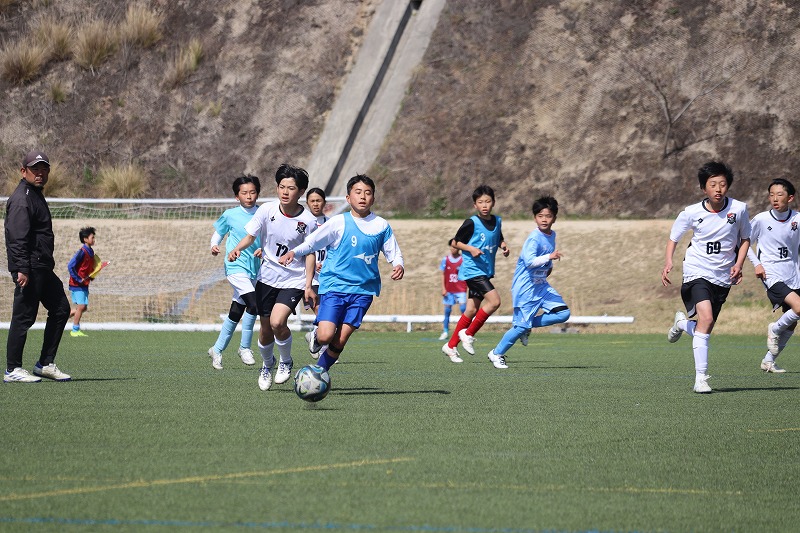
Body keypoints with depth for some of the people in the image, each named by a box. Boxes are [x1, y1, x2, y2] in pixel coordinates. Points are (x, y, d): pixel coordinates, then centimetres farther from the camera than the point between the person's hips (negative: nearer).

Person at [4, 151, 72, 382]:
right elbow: (17, 238, -21)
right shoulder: (21, 198, -13)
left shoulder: (36, 196, 19)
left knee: (61, 309, 11)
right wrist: (21, 269, -27)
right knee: (24, 316, -7)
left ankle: (46, 364, 15)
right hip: (29, 269, -10)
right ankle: (12, 370, -2)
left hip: (43, 268, 10)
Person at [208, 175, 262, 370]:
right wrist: (214, 245, -7)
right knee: (253, 303, -22)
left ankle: (217, 349, 25)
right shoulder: (230, 215, -1)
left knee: (236, 313, 10)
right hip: (236, 267, -4)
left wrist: (264, 249, -10)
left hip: (254, 269, 4)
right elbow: (218, 233, 12)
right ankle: (244, 348, -9)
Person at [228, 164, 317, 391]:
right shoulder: (267, 210, -8)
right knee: (266, 329, 6)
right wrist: (237, 249, -22)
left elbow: (310, 253, -3)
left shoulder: (308, 220, -11)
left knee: (277, 322, -23)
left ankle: (286, 361, 6)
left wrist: (308, 285, -6)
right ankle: (267, 366, 36)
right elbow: (250, 235, -1)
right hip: (267, 277, 2)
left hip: (294, 280, -2)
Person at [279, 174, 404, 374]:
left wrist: (398, 265, -8)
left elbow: (394, 253, 13)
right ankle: (316, 335, 19)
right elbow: (311, 242, 3)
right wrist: (293, 252, -15)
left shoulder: (381, 226, 5)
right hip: (334, 285, -2)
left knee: (340, 341, -5)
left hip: (363, 290, 2)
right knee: (325, 336, -17)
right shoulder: (339, 222, -1)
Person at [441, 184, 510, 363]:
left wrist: (504, 246, 4)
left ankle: (451, 346, 17)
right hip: (473, 270, -7)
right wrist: (471, 249, -20)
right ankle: (468, 334, -7)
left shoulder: (497, 221, 7)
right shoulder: (472, 223, -12)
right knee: (494, 300, -20)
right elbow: (456, 242, -5)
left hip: (485, 271, 7)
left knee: (472, 310, 8)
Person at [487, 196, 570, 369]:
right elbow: (529, 261, -32)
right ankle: (497, 354, 13)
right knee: (522, 326, -6)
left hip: (541, 285, 8)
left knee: (563, 313, -5)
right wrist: (550, 257, -35)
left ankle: (528, 325, 10)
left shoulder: (552, 235, 7)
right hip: (525, 288, -8)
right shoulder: (534, 239, -19)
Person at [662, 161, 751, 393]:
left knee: (704, 330, 7)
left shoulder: (739, 209, -5)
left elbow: (745, 238, 11)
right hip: (697, 272, -3)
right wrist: (668, 261, -11)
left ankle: (682, 323, 45)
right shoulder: (691, 213, -8)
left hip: (722, 277, 3)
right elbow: (673, 238, 7)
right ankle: (701, 378, -23)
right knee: (706, 317, -26)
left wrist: (738, 264, -4)